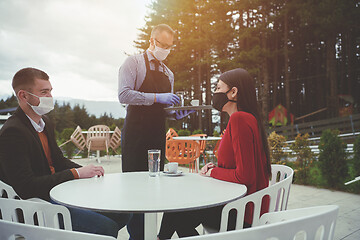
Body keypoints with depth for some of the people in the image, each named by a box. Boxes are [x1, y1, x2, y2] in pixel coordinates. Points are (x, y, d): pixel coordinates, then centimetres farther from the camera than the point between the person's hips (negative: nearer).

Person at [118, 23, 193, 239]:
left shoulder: (169, 74, 19)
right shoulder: (134, 63, 0)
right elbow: (124, 95, -14)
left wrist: (176, 114, 0)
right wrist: (157, 97, -21)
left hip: (158, 135, 6)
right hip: (136, 134, -6)